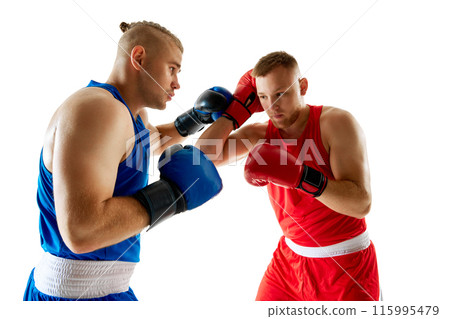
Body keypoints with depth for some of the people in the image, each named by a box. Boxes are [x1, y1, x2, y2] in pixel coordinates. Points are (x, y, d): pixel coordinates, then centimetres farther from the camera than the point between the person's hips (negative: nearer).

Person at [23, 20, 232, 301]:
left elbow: (155, 140, 32)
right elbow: (81, 230, -31)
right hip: (80, 292, -9)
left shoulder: (129, 110, 8)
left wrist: (197, 117, 22)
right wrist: (175, 192, -23)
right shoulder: (98, 108, -22)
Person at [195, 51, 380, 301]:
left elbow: (361, 203, -25)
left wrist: (299, 175, -39)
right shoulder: (259, 134, -4)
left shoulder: (336, 123, -18)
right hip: (290, 255, 4)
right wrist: (241, 105, -12)